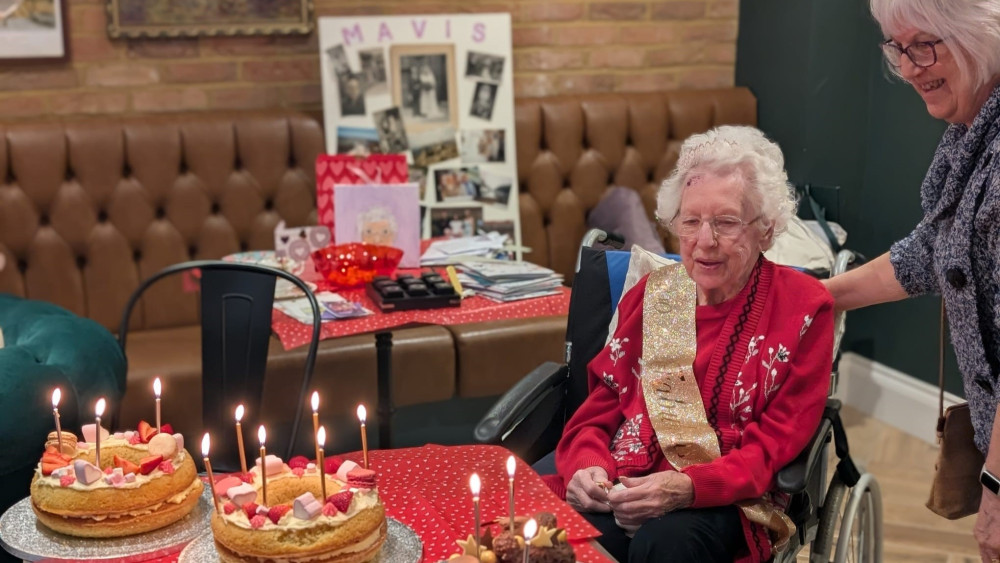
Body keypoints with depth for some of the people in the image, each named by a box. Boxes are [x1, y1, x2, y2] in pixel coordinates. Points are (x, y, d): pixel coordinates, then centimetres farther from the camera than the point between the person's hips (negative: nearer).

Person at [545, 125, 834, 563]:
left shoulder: (803, 308, 1)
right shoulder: (652, 293, 13)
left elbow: (776, 443, -5)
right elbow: (602, 403, 12)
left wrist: (688, 487, -21)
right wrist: (587, 464, -11)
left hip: (723, 501, -3)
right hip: (619, 490, 3)